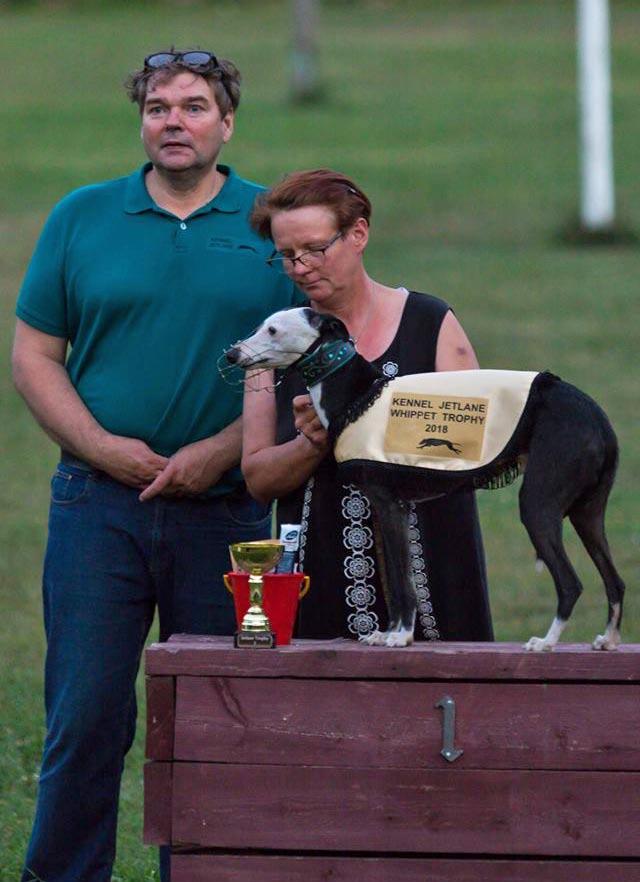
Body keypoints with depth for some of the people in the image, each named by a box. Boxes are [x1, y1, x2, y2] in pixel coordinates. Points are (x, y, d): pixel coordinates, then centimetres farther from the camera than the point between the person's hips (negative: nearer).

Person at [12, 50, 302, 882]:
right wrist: (103, 447, -8)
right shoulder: (82, 218, 7)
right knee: (85, 714, -3)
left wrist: (220, 452, -11)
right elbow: (35, 355, 7)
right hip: (100, 507, 0)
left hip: (226, 509, 0)